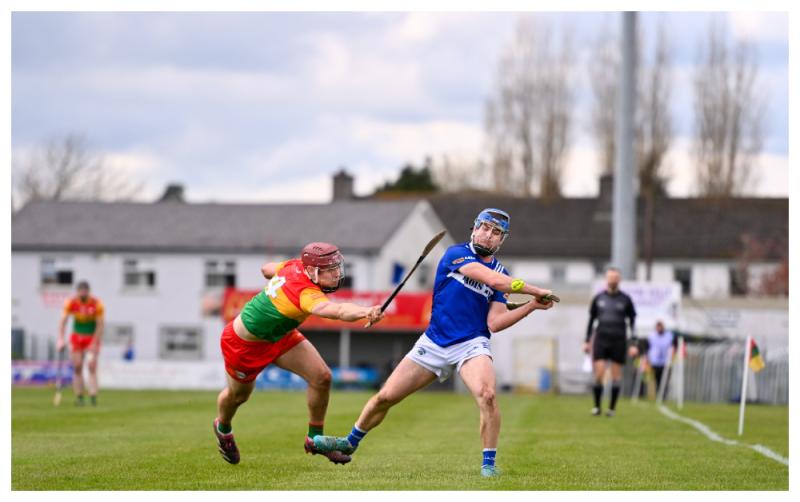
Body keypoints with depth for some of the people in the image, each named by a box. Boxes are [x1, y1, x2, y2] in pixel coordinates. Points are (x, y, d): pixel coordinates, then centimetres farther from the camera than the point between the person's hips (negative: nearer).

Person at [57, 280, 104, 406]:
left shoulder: (97, 304, -15)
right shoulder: (71, 303, -11)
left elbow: (99, 325, -13)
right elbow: (63, 321, -13)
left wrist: (95, 343, -17)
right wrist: (60, 339, -26)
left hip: (92, 337, -2)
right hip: (76, 337, 2)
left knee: (92, 366, -15)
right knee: (77, 368, -4)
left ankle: (93, 396, -20)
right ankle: (79, 397, 1)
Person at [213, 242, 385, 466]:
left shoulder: (294, 266, -17)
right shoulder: (306, 294, -42)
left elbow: (266, 269, 5)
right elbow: (337, 311, -63)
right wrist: (366, 312, -81)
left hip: (280, 336, 8)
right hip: (245, 344, -8)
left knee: (321, 376, -7)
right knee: (238, 395, 20)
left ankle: (315, 439, 11)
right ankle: (223, 428, 56)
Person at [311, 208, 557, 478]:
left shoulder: (500, 272, 5)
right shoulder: (457, 253, -5)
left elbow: (494, 323, -5)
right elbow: (492, 279, -20)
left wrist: (531, 306, -14)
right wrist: (535, 291, -18)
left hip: (471, 344, 0)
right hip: (433, 343, 0)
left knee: (486, 395, -30)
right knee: (384, 397, 4)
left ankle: (488, 464, -17)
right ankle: (349, 443, 30)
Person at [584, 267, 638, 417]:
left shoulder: (625, 300, 3)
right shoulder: (598, 298, 8)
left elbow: (633, 322, 5)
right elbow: (591, 319, 15)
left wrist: (634, 344, -2)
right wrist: (587, 341, 12)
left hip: (618, 341, -1)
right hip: (601, 339, 1)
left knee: (616, 375, 1)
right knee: (599, 373, -8)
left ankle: (612, 408, 9)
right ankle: (597, 406, 4)